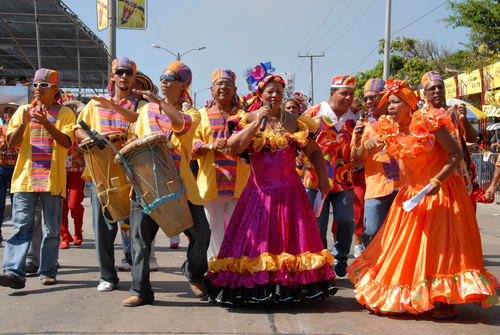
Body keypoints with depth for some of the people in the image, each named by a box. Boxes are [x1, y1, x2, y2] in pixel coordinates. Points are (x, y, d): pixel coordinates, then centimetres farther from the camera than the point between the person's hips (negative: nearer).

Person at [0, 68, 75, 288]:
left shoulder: (65, 114, 6)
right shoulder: (23, 111, 12)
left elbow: (66, 142, -8)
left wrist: (46, 124, -21)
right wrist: (24, 124, -12)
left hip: (53, 179, -1)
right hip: (25, 177, 1)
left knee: (52, 229, 5)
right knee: (21, 227, -7)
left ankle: (48, 272, 13)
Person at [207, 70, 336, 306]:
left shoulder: (295, 122, 6)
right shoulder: (248, 119, 3)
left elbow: (314, 152, 11)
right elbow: (233, 147, -13)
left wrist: (323, 179, 0)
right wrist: (257, 123, -15)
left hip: (289, 191, 1)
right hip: (259, 191, -1)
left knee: (289, 239, 1)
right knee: (255, 240, -3)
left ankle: (290, 288, 8)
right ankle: (253, 288, 4)